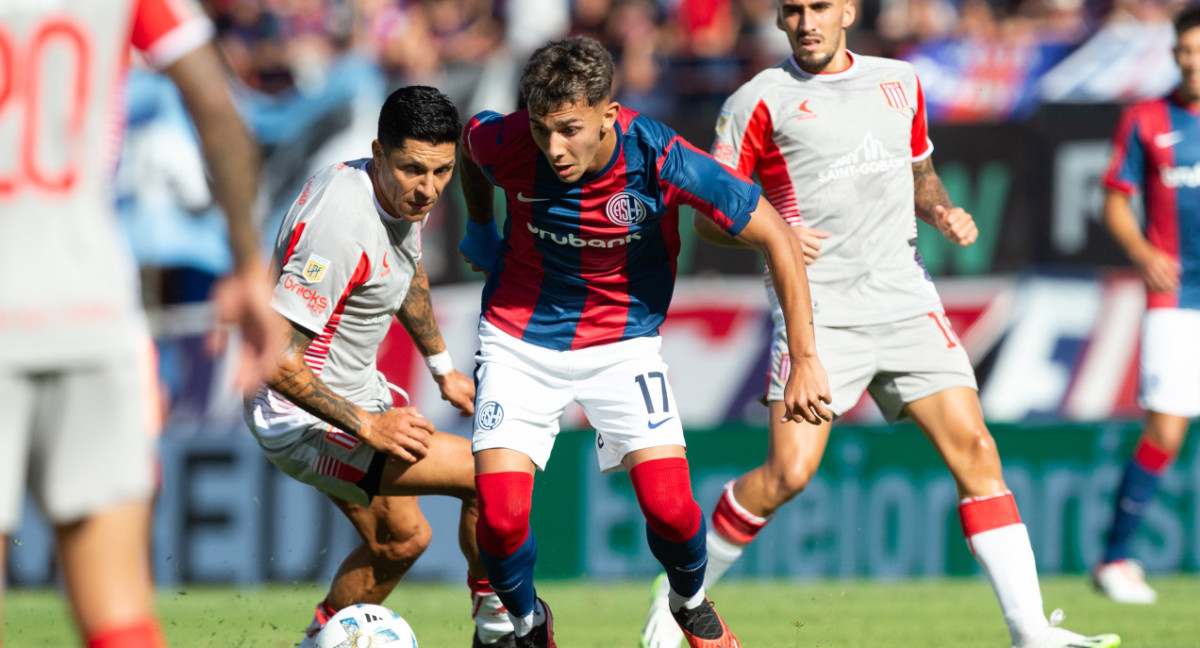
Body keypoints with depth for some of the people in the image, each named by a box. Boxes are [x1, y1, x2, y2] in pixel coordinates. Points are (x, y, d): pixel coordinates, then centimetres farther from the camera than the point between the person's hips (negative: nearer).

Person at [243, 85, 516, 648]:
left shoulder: (401, 196, -3)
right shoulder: (343, 226, -33)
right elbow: (276, 359, -33)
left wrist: (442, 370, 29)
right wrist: (366, 426, -26)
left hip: (355, 391, 10)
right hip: (306, 420, -10)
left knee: (400, 538, 23)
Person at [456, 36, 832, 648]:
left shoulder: (659, 159, -26)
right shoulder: (504, 143, -22)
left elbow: (776, 237, -18)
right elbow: (467, 136, 6)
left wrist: (805, 361, -19)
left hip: (621, 340, -1)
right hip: (519, 338, 1)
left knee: (669, 506, -15)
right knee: (500, 514, -15)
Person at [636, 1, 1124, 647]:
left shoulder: (900, 83, 15)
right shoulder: (760, 100, 1)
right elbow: (711, 213, 1)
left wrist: (943, 211, 8)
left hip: (905, 302, 4)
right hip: (816, 311, -4)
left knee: (974, 449, -7)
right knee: (788, 473, -14)